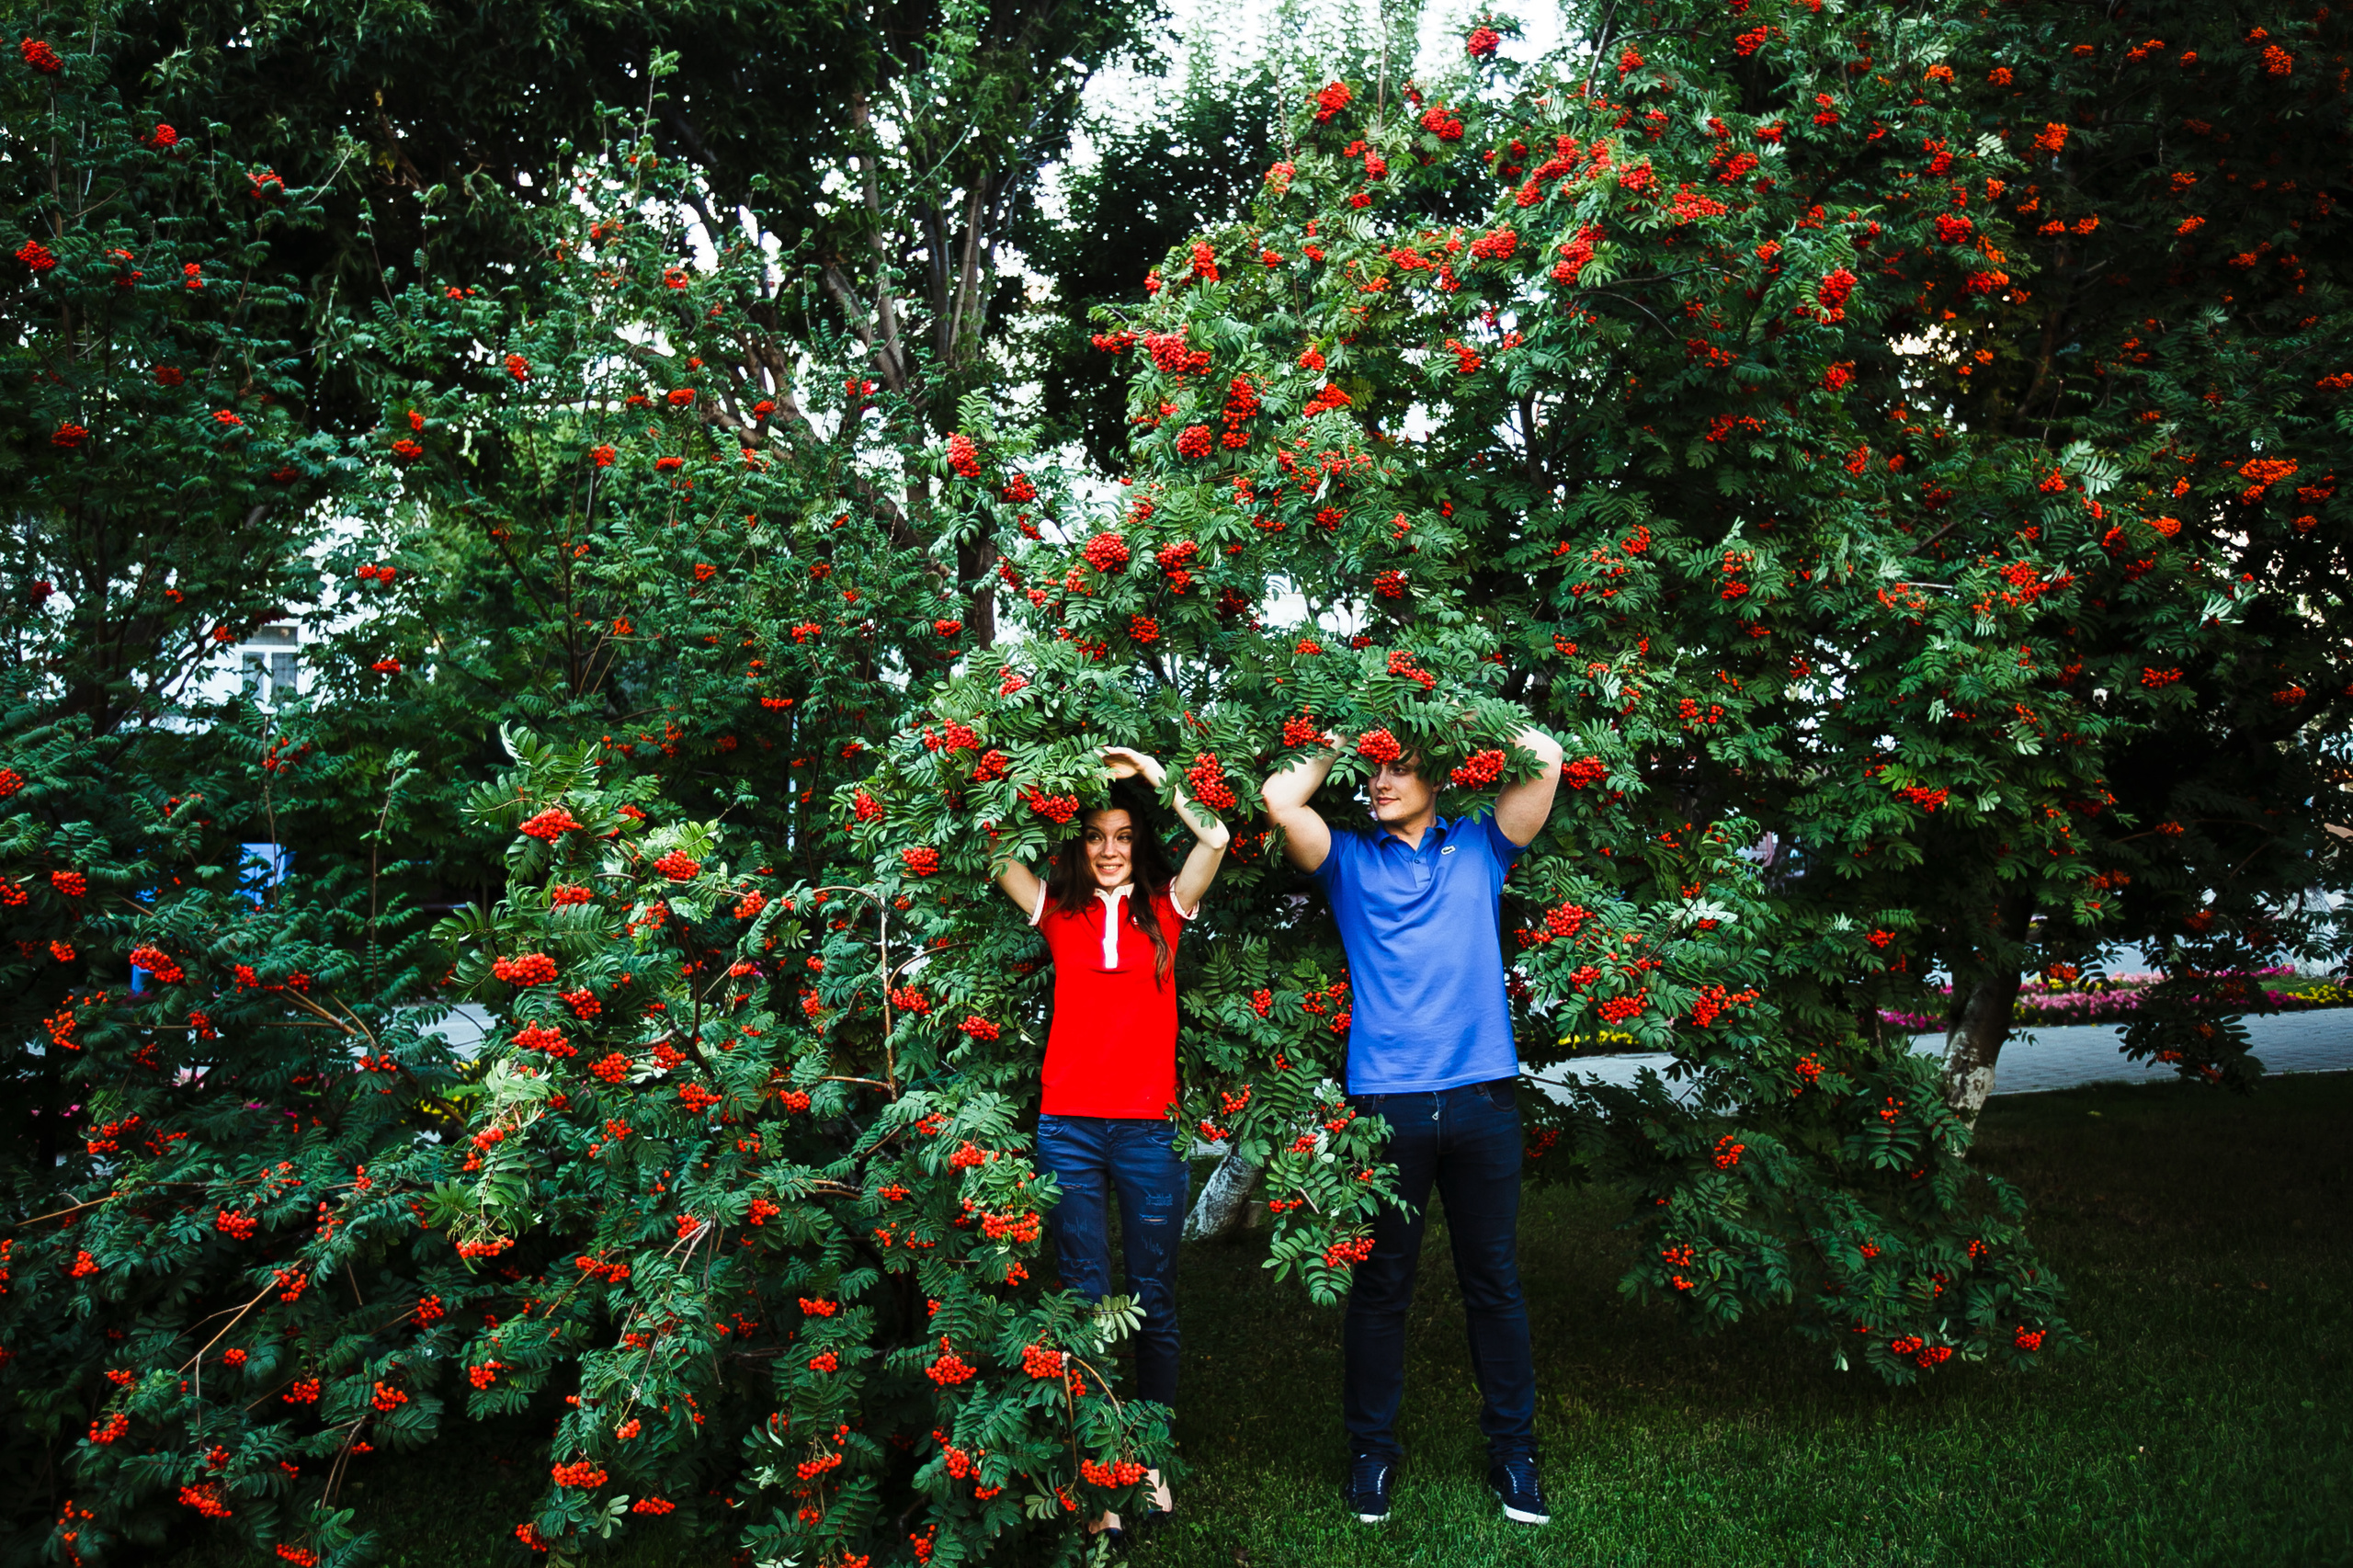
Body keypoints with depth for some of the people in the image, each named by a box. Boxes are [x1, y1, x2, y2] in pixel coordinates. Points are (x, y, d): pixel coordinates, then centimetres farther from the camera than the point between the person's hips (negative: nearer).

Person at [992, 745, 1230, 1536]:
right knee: (1086, 1302, 4)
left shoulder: (1163, 908, 7)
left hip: (1147, 1129, 0)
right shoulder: (1060, 912, 8)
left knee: (1153, 1304, 9)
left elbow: (1214, 839, -5)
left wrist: (1152, 773, -1)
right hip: (1069, 1129, 0)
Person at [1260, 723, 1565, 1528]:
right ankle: (1372, 1450, 22)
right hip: (1387, 1099, 0)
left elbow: (1545, 755, 2)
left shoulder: (1480, 848, 11)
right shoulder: (1350, 861, 10)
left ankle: (1512, 1449, 24)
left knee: (1495, 1281, 10)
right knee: (1380, 1286, 8)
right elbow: (1280, 796, -5)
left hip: (1482, 1094, 1)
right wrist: (1338, 748, 9)